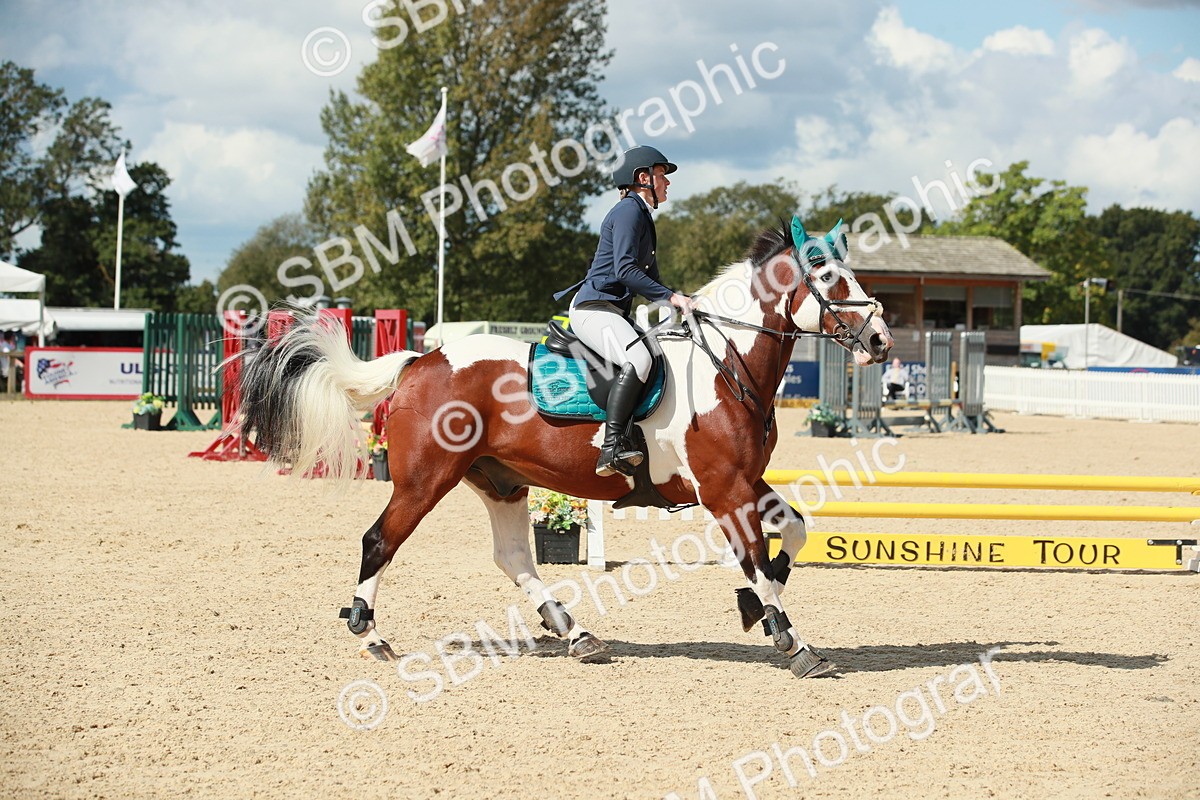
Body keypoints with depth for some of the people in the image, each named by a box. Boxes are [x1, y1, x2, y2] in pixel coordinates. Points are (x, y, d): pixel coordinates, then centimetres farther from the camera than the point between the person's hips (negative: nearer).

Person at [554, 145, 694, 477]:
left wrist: (679, 303, 12)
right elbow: (625, 269, -20)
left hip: (615, 312, 11)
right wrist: (671, 296, -20)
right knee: (638, 359, -32)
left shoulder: (642, 215, 23)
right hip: (594, 309, -11)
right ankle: (612, 448, -41)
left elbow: (648, 274, 27)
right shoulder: (629, 210, -9)